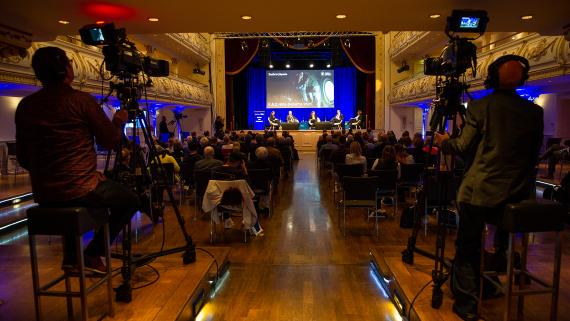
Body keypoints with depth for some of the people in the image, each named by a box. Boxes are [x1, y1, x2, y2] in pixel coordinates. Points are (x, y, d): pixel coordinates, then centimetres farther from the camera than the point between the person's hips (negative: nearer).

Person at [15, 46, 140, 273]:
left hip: (43, 196, 6)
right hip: (80, 191, -6)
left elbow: (23, 158, 10)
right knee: (130, 200, 17)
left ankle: (71, 255, 29)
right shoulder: (82, 101, -10)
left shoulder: (25, 106, 6)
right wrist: (119, 122, 15)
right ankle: (93, 254, 9)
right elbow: (110, 141, -4)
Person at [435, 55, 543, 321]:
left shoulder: (479, 107, -7)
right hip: (518, 191, 4)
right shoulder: (534, 111, 4)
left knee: (467, 248, 5)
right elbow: (534, 155, 10)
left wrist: (445, 143, 14)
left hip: (480, 189, -4)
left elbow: (464, 147, -4)